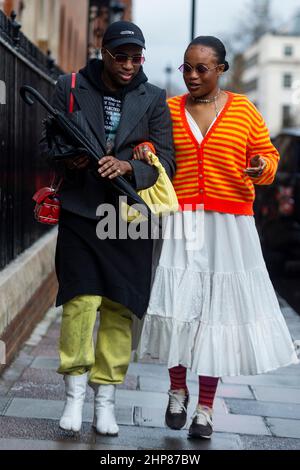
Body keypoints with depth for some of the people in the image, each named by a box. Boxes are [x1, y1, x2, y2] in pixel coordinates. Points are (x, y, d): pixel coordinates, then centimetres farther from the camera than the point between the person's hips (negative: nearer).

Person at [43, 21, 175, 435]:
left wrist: (128, 167, -18)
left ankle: (106, 399, 13)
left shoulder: (154, 99, 6)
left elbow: (166, 160, 1)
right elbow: (50, 145, 7)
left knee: (119, 308, 1)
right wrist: (69, 160, -16)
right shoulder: (70, 88, 5)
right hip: (80, 211, -1)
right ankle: (75, 393, 5)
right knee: (81, 299, -10)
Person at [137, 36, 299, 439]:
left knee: (218, 309, 1)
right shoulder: (169, 110, 6)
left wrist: (262, 167, -13)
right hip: (181, 223, 1)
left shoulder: (243, 110, 3)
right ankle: (177, 390, 18)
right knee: (177, 304, -7)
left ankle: (206, 407, 13)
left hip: (229, 224, 0)